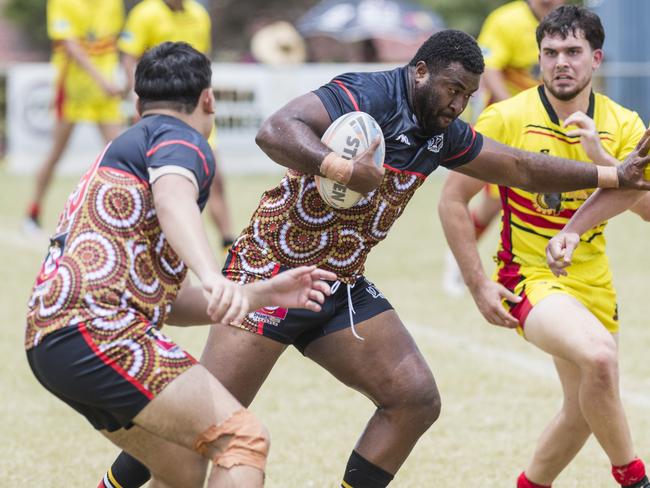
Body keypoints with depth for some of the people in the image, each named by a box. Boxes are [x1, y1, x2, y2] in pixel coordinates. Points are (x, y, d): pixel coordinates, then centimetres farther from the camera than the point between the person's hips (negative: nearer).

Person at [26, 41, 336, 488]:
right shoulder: (180, 138, 2)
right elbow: (174, 200, -25)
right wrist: (214, 277, -41)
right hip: (96, 328, -10)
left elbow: (165, 299, 28)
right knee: (245, 441, -15)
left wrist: (263, 294, 24)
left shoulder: (123, 148, 30)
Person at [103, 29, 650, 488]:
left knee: (417, 401, 0)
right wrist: (342, 168, -45)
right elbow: (276, 131, -32)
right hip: (272, 271, -8)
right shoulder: (367, 96, -18)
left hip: (343, 289, 8)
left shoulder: (442, 135, 7)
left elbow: (522, 167, 19)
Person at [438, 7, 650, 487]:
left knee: (585, 412, 14)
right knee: (600, 356, -32)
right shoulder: (506, 118, -12)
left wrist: (599, 155, -23)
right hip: (529, 275, -5)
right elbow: (454, 199, -6)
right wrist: (478, 284, -10)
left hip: (592, 281, 5)